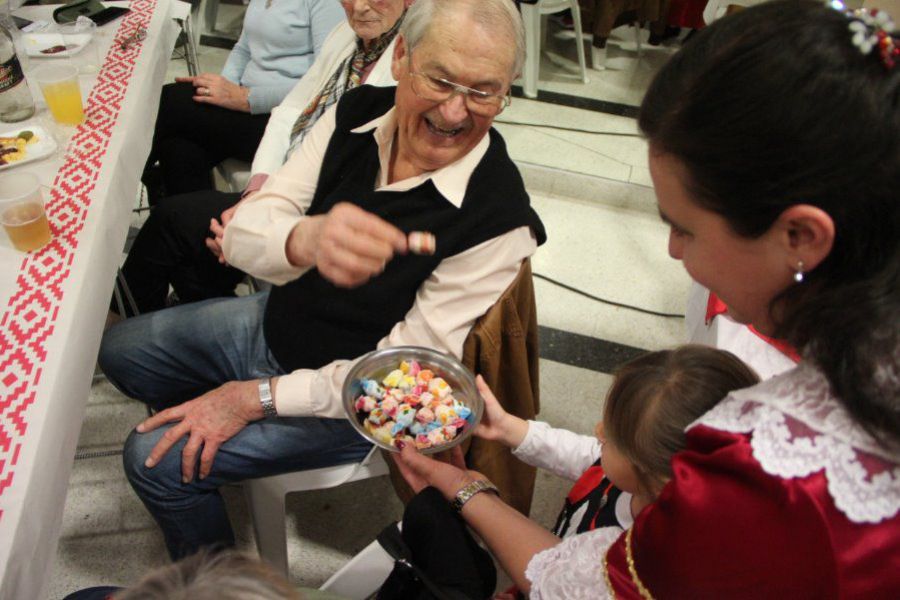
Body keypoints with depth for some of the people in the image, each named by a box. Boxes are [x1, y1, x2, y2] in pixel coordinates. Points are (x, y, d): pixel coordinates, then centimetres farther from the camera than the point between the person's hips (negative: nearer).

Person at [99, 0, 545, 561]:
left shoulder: (498, 220, -30)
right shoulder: (355, 115, -14)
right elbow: (244, 233, -18)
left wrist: (255, 397, -20)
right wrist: (305, 239, -43)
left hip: (350, 402, -6)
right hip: (278, 319, 7)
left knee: (156, 459, -7)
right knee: (120, 350, 18)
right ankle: (207, 433, 43)